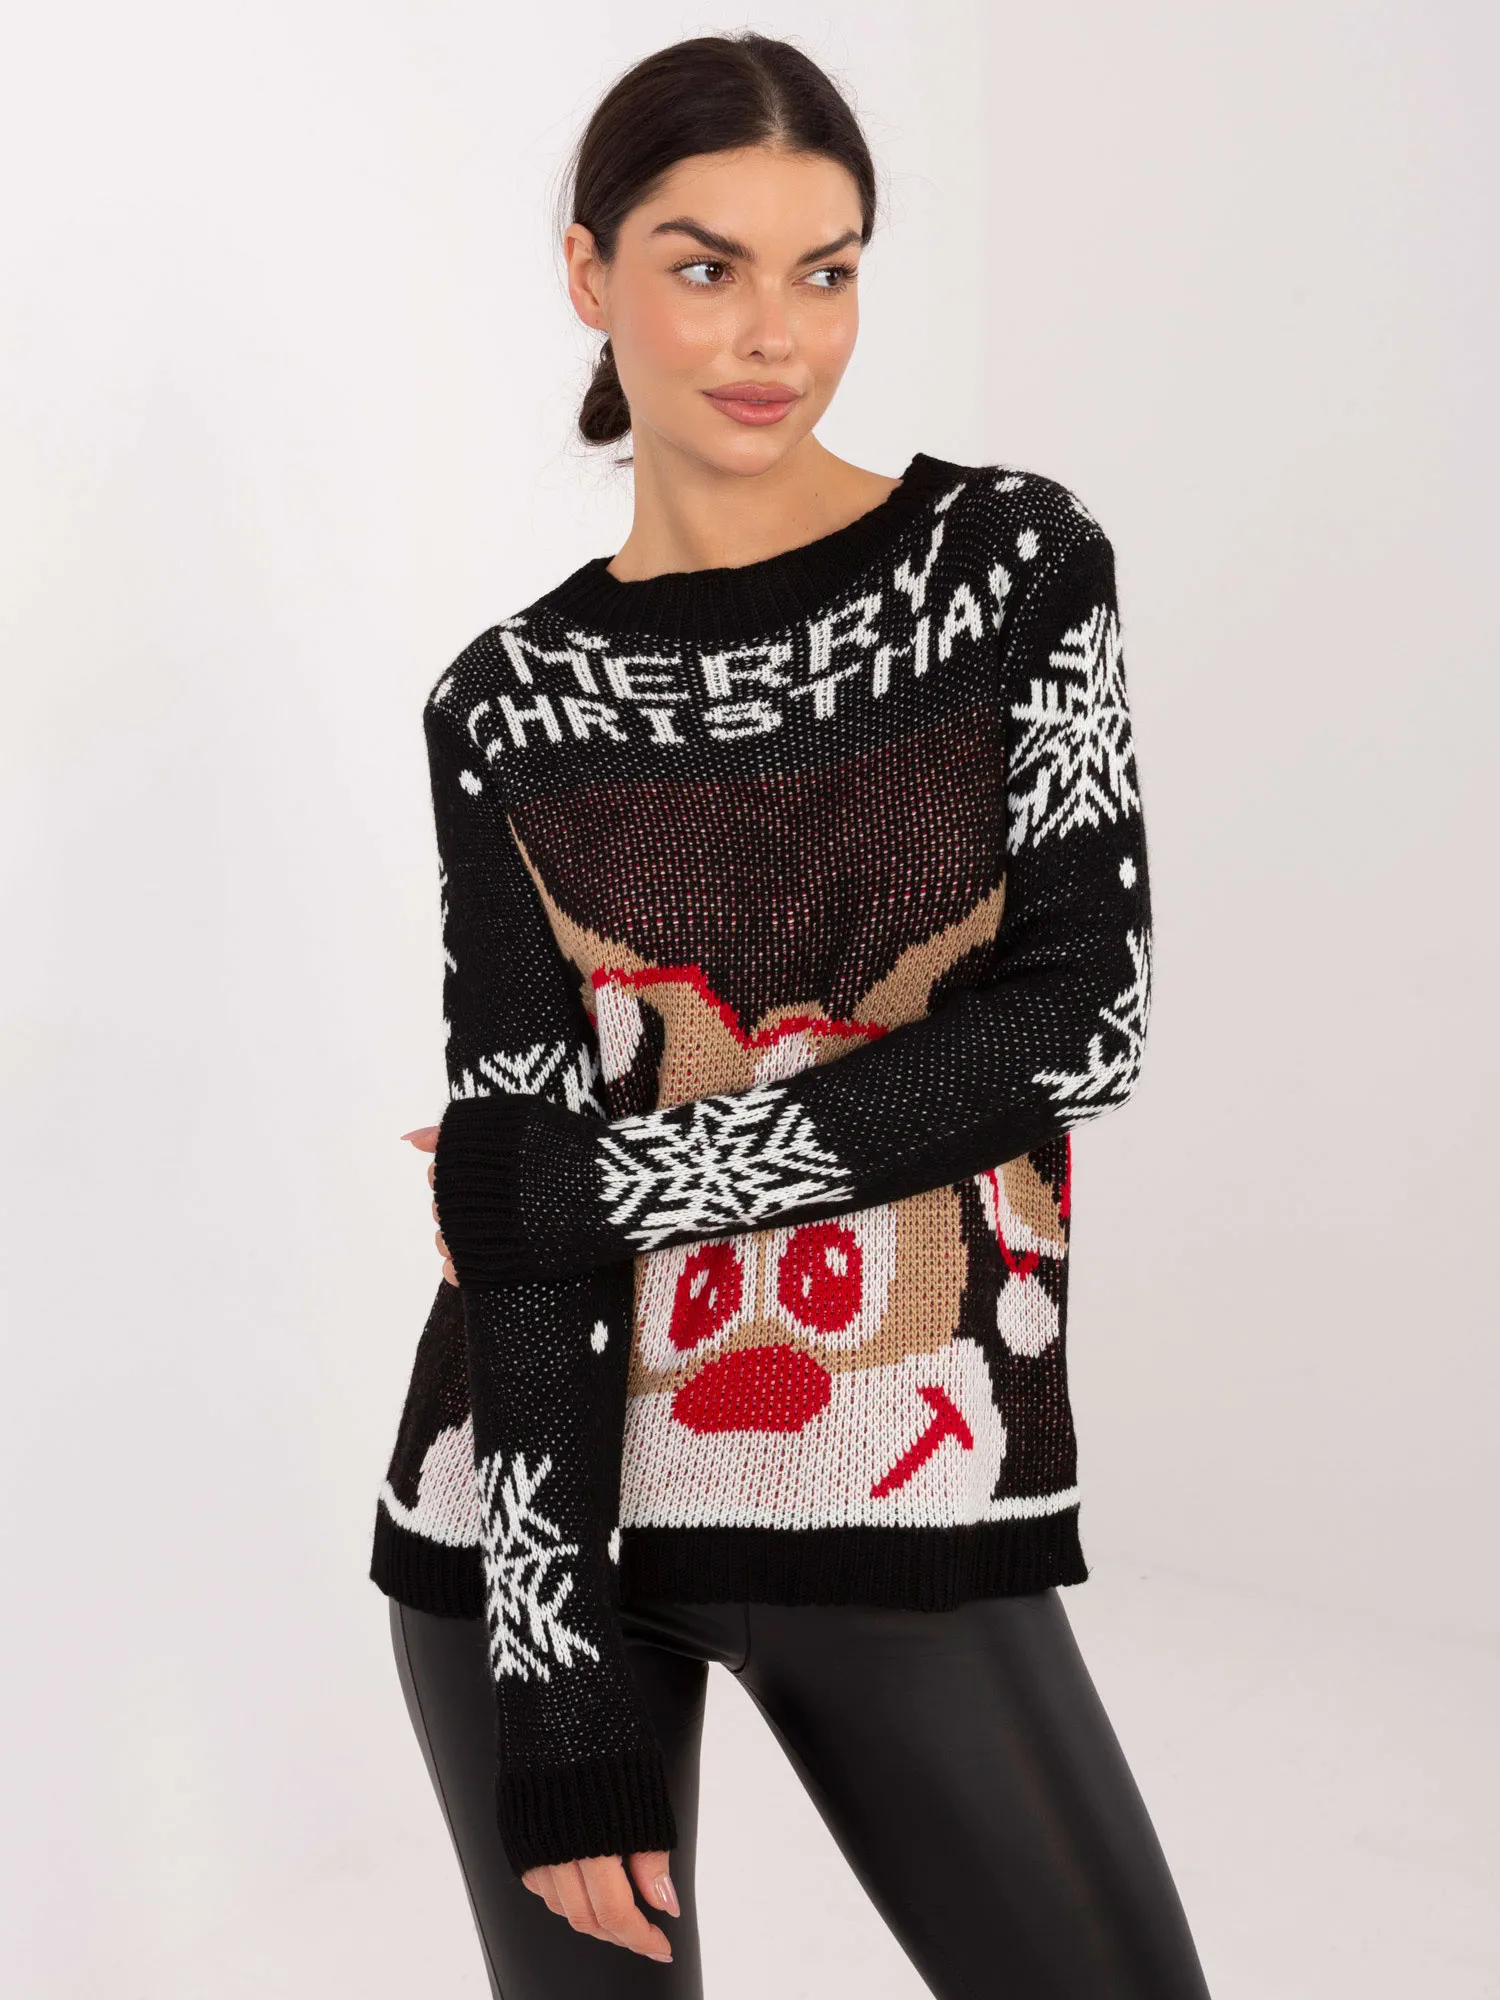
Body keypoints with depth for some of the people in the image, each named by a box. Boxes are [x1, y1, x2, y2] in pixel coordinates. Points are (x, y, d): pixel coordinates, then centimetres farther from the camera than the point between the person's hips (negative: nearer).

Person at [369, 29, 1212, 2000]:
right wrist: (560, 1699, -10)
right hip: (557, 1487, 1)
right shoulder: (512, 706, -1)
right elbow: (511, 1186, -5)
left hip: (911, 1494, 0)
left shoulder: (1012, 560, -1)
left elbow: (1082, 1013, -10)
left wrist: (611, 1170, -11)